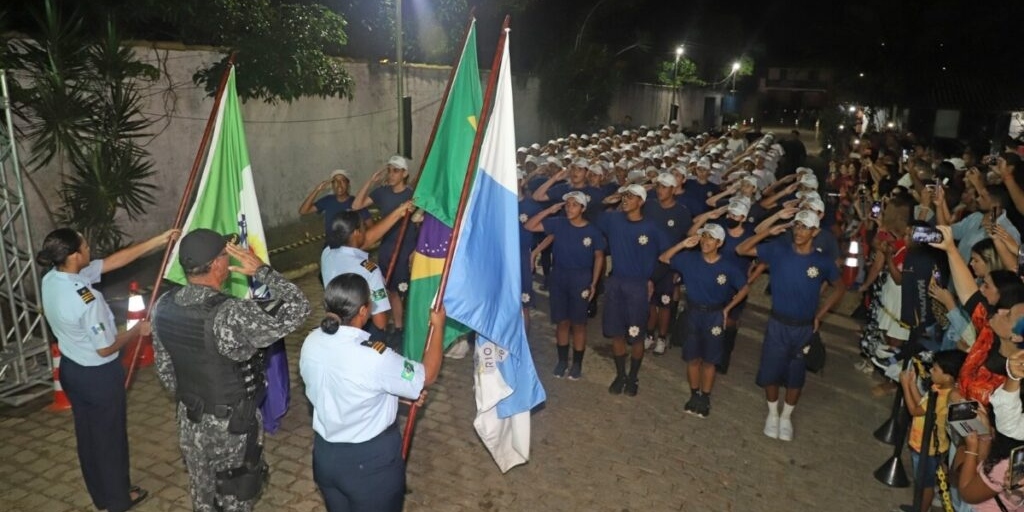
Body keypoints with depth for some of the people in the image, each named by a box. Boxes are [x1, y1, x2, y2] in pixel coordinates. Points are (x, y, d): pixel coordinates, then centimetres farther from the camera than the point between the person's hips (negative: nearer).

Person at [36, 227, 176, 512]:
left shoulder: (52, 278, -8)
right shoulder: (85, 300, -33)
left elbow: (113, 261, -4)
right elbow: (105, 348, -22)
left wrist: (157, 241, -3)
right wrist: (137, 331, -6)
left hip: (70, 369, 8)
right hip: (99, 375, -8)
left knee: (86, 433, 22)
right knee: (109, 435, 13)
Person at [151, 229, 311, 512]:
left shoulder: (164, 306, -10)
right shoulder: (232, 315, -32)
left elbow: (164, 367, 3)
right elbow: (298, 309, -27)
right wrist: (262, 270, -21)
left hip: (190, 417, 6)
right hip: (233, 423, -6)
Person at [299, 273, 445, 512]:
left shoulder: (311, 343, -11)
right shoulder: (374, 357, -31)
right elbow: (426, 376, -15)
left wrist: (399, 392, 7)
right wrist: (437, 325, -4)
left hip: (326, 454, 6)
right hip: (371, 461, -5)